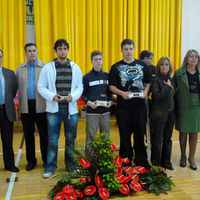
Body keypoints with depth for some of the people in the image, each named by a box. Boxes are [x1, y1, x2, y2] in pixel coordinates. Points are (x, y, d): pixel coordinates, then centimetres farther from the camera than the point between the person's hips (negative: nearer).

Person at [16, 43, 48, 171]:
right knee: (28, 135, 11)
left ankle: (46, 160, 18)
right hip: (26, 107, 3)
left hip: (41, 106, -3)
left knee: (44, 134, 4)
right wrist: (20, 103, 1)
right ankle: (31, 160, 25)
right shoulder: (19, 69, 11)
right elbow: (17, 87, 10)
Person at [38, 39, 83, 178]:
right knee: (53, 139, 3)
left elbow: (80, 86, 6)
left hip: (71, 109, 2)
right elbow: (41, 87, 1)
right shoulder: (48, 68, 3)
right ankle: (51, 166, 18)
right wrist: (52, 96, -15)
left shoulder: (75, 67, 8)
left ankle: (70, 164, 27)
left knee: (71, 139, 11)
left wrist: (73, 96, -13)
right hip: (54, 109, -1)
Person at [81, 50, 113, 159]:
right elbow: (83, 94, 2)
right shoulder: (87, 77, -1)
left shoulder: (107, 76, 9)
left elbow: (110, 92, 15)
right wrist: (89, 102, -14)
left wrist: (110, 101, -2)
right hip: (92, 112, -3)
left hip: (105, 111, 4)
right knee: (91, 138, 0)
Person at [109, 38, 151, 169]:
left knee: (140, 133, 10)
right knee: (125, 135, 6)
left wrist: (145, 92, -4)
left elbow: (148, 82, 15)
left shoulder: (142, 65, 10)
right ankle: (126, 160, 22)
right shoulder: (116, 67, 3)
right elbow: (112, 86, 1)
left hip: (140, 105, 2)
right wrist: (122, 93, -15)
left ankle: (141, 160, 25)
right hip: (123, 106, -2)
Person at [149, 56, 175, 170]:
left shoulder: (171, 80, 12)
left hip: (170, 113, 6)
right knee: (157, 139, 1)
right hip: (159, 114, -6)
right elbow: (157, 96, -19)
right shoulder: (155, 79, -8)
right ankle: (156, 163, 14)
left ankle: (166, 162, 26)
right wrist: (168, 87, -14)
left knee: (168, 138, 13)